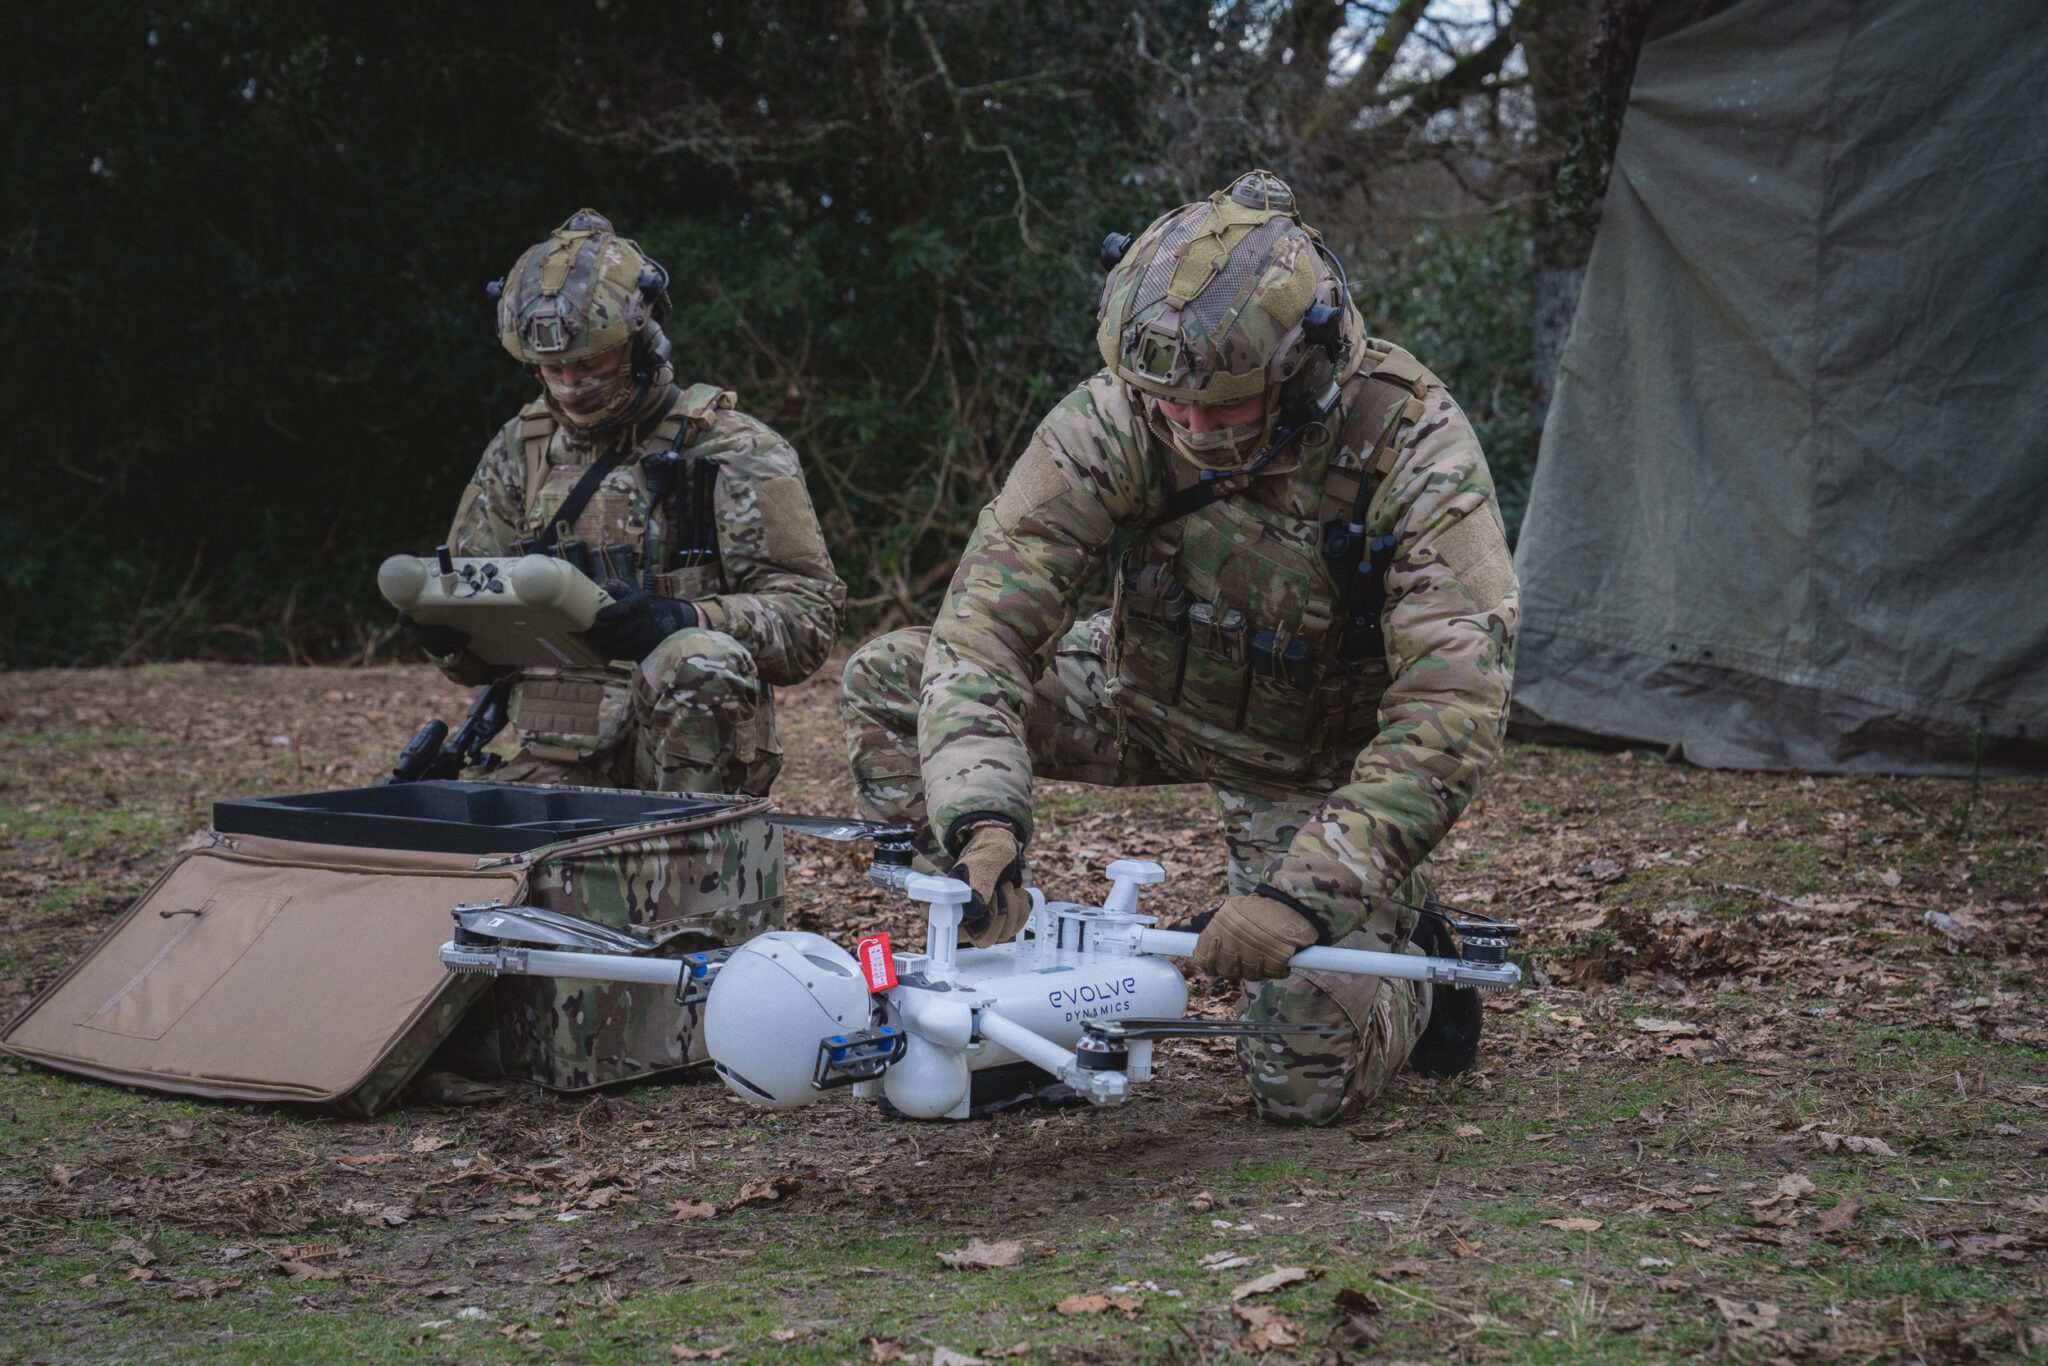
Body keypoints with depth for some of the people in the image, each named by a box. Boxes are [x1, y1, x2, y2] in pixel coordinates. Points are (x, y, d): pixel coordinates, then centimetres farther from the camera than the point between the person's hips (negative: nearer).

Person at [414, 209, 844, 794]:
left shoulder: (735, 453, 1)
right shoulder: (519, 451, 15)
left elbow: (810, 616, -5)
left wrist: (688, 620, -23)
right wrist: (450, 628, -8)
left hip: (694, 746, -2)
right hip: (559, 761, 2)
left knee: (698, 661, -36)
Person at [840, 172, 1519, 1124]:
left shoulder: (1413, 449, -32)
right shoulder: (1116, 418, -26)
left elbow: (1451, 712, -36)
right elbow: (988, 620, -29)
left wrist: (1307, 895, -45)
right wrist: (980, 818, -46)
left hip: (1318, 756, -3)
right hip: (1154, 698, 3)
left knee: (1314, 1080, -17)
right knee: (889, 682, -17)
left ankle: (1405, 950, 19)